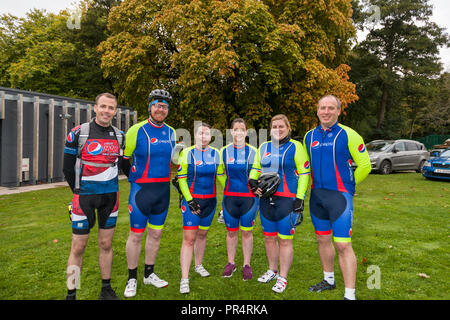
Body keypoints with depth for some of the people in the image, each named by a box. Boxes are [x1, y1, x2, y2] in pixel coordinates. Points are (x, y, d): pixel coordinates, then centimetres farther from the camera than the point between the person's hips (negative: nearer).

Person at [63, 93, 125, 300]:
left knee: (106, 244, 12)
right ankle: (71, 294, 16)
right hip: (84, 197, -3)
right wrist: (79, 191, 7)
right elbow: (67, 168, 1)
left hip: (110, 197, 3)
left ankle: (106, 290, 25)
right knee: (78, 247, 2)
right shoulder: (78, 133, -6)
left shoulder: (120, 136, 5)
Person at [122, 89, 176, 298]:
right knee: (136, 234, 2)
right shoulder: (137, 130, -9)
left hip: (163, 189, 5)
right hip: (141, 190, -5)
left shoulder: (171, 132, 8)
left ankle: (149, 274, 30)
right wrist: (135, 178, 3)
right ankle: (132, 278, 19)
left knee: (156, 233, 13)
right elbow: (123, 158, -2)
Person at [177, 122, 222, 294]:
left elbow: (221, 176, 12)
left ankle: (199, 265, 38)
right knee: (189, 239, -5)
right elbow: (181, 179, -5)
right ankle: (184, 279, 2)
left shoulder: (216, 154, 4)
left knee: (202, 234, 17)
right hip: (192, 201, -3)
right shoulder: (187, 153, -5)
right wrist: (189, 201, -12)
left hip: (210, 200, 4)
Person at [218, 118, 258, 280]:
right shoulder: (224, 151, 5)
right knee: (231, 231, 10)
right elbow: (221, 173, 17)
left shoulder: (253, 152, 1)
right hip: (230, 197, 2)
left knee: (247, 231, 5)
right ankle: (231, 263, 26)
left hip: (249, 197, -1)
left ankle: (246, 265, 20)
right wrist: (229, 188, 12)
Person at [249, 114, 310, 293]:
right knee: (269, 238, 15)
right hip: (266, 199, 5)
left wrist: (299, 199, -12)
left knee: (285, 240, 2)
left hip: (286, 199, -5)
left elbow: (304, 173, -6)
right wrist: (253, 181, 0)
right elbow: (256, 168, 21)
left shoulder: (295, 147, -4)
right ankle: (272, 271, 34)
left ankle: (283, 278, 17)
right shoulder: (264, 147, 11)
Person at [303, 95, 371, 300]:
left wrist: (347, 184, 5)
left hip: (339, 196, -5)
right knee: (323, 240, 15)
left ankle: (350, 294, 4)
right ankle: (329, 280, 34)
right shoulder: (309, 136, 8)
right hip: (316, 196, 6)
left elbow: (364, 166, -2)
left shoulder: (348, 135, -7)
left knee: (343, 245, -7)